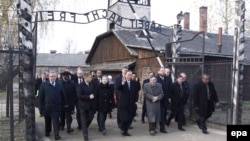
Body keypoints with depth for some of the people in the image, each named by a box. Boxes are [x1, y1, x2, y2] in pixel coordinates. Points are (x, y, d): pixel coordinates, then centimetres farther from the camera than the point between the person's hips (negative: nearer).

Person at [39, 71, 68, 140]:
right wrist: (40, 107, -4)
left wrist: (64, 104, 7)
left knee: (56, 121, -4)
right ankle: (47, 132, 37)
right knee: (47, 121, 17)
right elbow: (41, 97, -2)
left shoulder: (59, 84, 3)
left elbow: (63, 95, 7)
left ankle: (56, 135, 0)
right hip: (46, 107, 0)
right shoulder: (44, 85, -2)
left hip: (56, 107, 0)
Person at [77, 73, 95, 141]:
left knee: (90, 118, 8)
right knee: (84, 120, 3)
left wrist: (92, 96, -4)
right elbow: (79, 96, -18)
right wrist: (89, 97, -21)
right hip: (83, 105, -5)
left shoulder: (91, 85, 5)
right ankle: (85, 135, 12)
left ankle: (84, 128, 36)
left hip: (91, 105, 5)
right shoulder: (80, 86, -11)